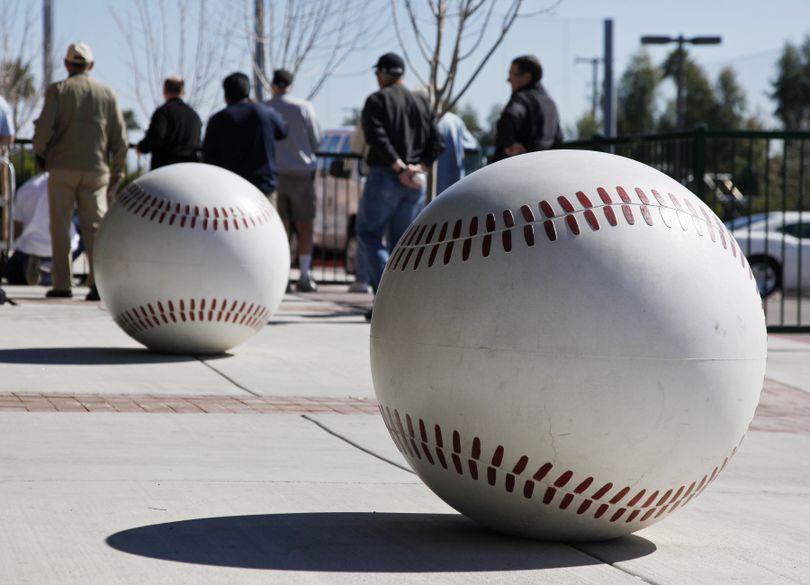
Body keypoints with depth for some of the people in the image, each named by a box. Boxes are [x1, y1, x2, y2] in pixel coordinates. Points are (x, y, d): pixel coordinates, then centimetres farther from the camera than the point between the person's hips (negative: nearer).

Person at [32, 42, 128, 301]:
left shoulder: (57, 90, -1)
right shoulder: (107, 93, 7)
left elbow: (44, 127, -10)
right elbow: (119, 137, 6)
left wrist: (40, 153, 9)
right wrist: (117, 171, 13)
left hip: (62, 168, -2)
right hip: (96, 171, 2)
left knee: (60, 226, 5)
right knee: (95, 226, 4)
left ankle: (62, 284, 3)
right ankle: (98, 282, -8)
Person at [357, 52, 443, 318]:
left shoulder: (377, 100, -3)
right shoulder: (422, 104, 14)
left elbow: (377, 138, -17)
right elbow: (436, 141, 6)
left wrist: (399, 167, -18)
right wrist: (420, 166, -2)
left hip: (384, 176, -5)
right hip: (416, 181, 5)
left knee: (369, 232, 3)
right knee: (404, 241, 10)